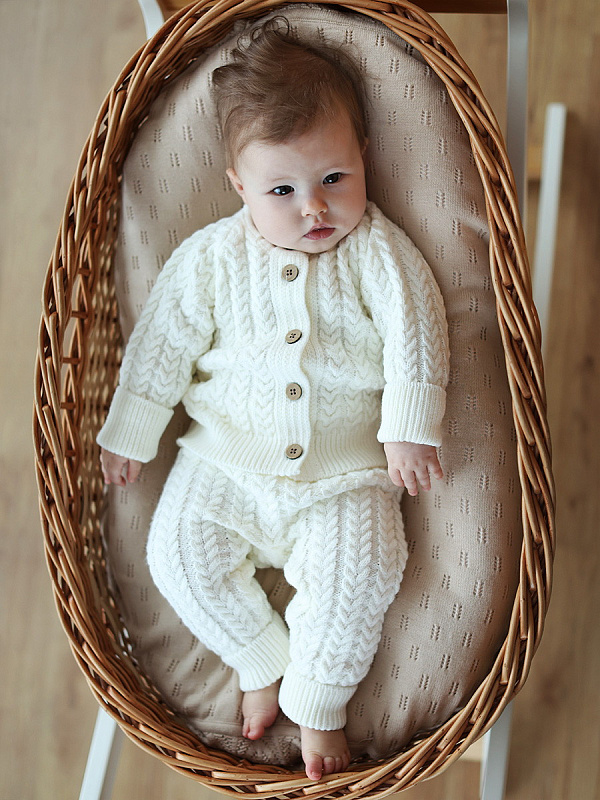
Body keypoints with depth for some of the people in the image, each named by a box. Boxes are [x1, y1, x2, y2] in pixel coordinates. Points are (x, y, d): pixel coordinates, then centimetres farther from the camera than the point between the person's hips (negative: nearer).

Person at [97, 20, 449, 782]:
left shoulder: (379, 253, -4)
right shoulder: (212, 256, -1)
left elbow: (415, 334, -7)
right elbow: (163, 340, 5)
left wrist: (409, 431, -16)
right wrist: (129, 432, 7)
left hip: (346, 469, -2)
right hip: (227, 460, 2)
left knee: (356, 569, -20)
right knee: (179, 548, -10)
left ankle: (319, 701, 5)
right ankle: (264, 660, 11)